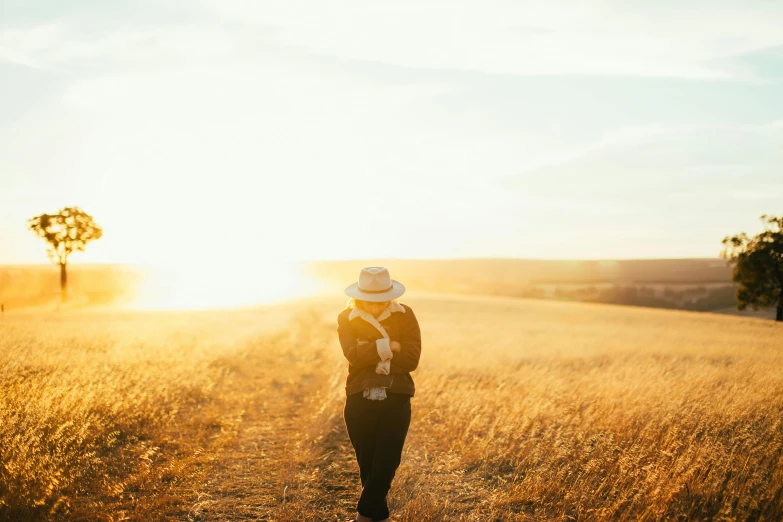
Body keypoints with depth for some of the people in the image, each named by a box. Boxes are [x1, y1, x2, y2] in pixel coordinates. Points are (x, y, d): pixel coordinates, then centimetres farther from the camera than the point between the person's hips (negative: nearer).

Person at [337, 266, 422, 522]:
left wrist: (372, 354, -11)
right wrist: (389, 346, -15)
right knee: (368, 465, 9)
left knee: (386, 464, -6)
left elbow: (411, 358, -10)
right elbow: (354, 355, -15)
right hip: (359, 401, 1)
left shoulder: (405, 316, 0)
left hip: (396, 400, -1)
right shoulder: (347, 318, 1)